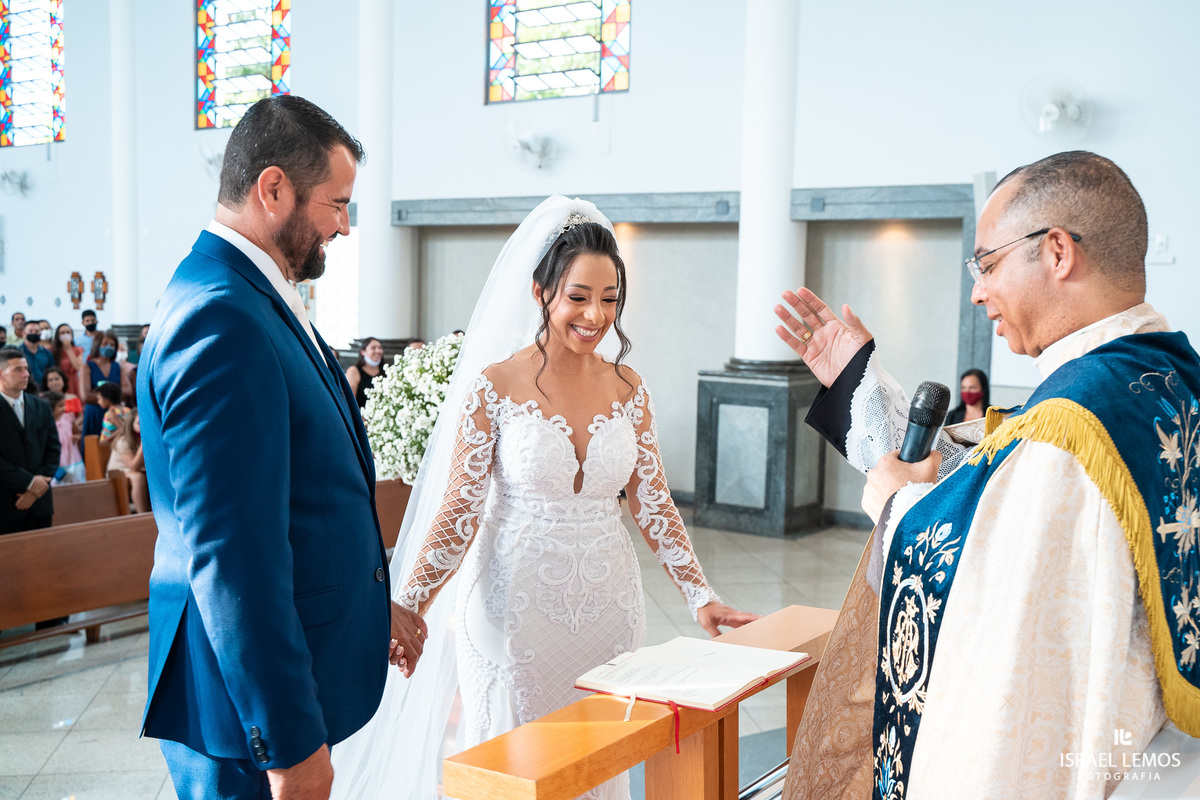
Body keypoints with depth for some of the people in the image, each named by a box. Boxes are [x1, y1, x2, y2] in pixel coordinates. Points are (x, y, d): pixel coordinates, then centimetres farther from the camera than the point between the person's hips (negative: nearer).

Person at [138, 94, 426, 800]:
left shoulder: (257, 304, 10)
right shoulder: (223, 324, -23)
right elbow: (230, 552, -26)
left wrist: (370, 604, 23)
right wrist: (290, 742, -23)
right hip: (249, 696, -10)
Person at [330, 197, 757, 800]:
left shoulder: (628, 389, 2)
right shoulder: (494, 387, -9)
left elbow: (652, 503, 6)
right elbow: (458, 512, -9)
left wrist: (700, 596, -2)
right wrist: (407, 610, -18)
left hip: (607, 606, 4)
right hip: (515, 606, -3)